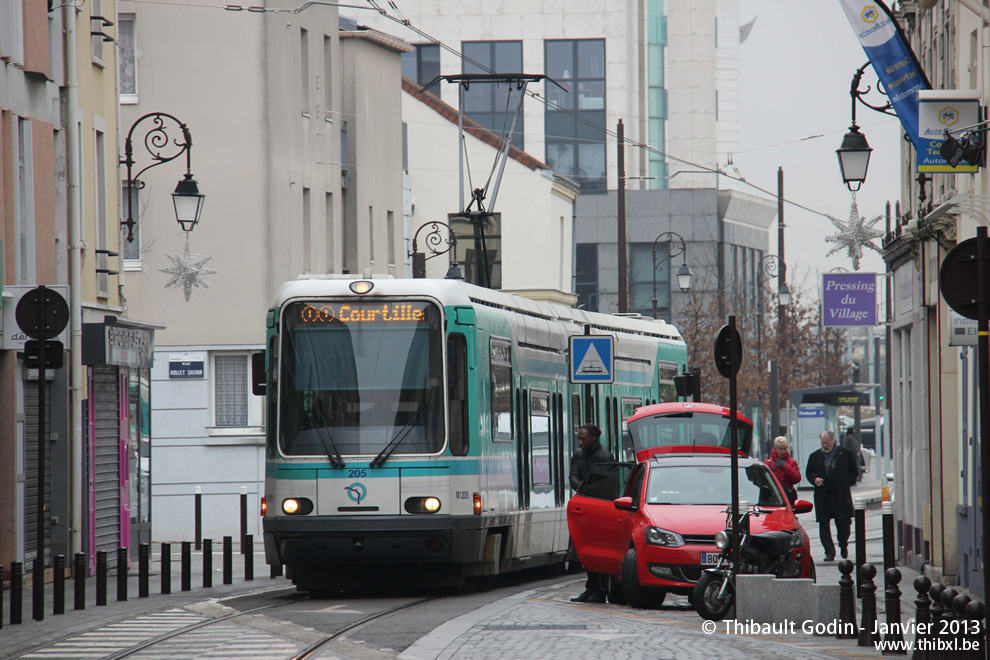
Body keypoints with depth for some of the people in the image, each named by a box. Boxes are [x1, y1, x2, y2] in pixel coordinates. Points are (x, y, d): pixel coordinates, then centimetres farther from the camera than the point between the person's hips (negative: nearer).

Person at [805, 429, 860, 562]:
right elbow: (809, 472, 15)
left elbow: (854, 471, 9)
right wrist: (814, 479, -6)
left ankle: (843, 545, 29)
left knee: (843, 522, 2)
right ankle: (829, 552, 1)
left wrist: (847, 483, -3)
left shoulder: (845, 454, 4)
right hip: (822, 497, 1)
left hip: (841, 495, -1)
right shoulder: (815, 456, 10)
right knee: (824, 524, -3)